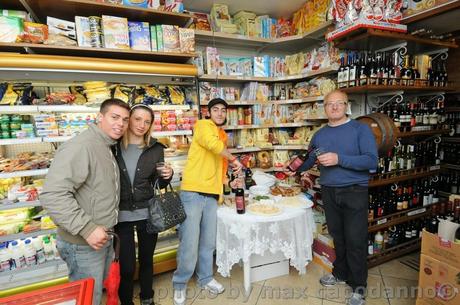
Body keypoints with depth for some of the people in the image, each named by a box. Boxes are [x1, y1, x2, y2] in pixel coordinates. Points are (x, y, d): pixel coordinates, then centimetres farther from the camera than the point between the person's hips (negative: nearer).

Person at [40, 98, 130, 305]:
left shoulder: (108, 148, 8)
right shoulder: (80, 146, -22)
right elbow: (52, 195, -29)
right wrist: (87, 228, -28)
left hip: (105, 237, 9)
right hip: (83, 244, -9)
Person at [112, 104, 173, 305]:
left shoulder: (156, 148, -1)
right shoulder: (113, 146, -5)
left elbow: (158, 184, 5)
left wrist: (167, 176, -16)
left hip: (148, 213, 2)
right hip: (121, 215, -1)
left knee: (146, 259, 17)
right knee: (126, 266, 6)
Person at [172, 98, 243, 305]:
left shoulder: (223, 135, 21)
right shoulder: (203, 125, -3)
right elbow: (212, 143, -23)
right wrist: (233, 159, -10)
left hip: (212, 194, 7)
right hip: (193, 192, -7)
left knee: (208, 241, 14)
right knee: (190, 243, -1)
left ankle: (205, 278, 33)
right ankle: (180, 284, 20)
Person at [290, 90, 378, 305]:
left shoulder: (360, 129, -6)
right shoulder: (319, 135, 8)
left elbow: (372, 160, -17)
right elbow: (309, 158, 24)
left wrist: (339, 159, -25)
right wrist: (300, 169, 13)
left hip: (354, 192, -4)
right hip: (328, 192, 4)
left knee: (355, 240, 2)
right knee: (338, 236, 16)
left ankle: (358, 287, 21)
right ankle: (340, 273, 37)